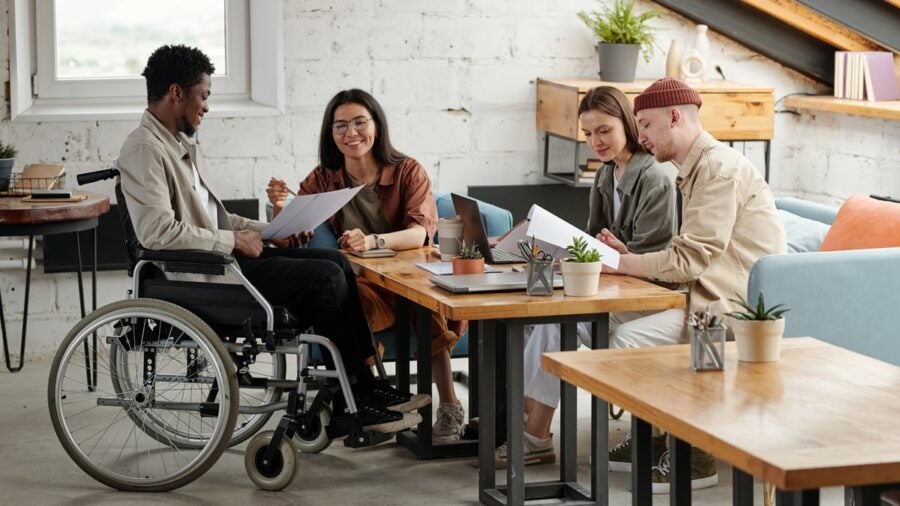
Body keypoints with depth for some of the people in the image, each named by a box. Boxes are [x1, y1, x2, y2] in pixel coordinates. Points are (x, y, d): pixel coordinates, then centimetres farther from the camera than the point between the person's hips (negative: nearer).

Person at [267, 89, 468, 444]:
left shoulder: (408, 172, 3)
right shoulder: (323, 179, 9)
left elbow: (421, 232, -13)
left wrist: (372, 241, -33)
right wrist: (281, 209, -22)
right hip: (361, 282, 1)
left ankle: (449, 407, -24)